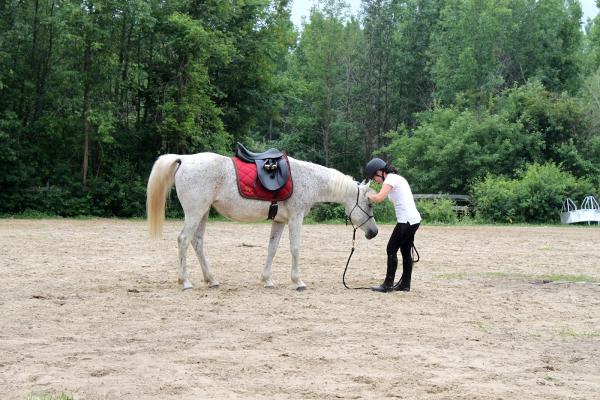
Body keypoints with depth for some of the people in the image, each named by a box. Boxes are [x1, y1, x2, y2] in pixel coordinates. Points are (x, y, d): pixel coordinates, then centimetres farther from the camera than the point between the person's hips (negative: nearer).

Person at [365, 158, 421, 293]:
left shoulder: (391, 179, -10)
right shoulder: (397, 178, 19)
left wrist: (369, 195, -6)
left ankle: (388, 284, 1)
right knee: (406, 251, 13)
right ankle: (405, 284, 17)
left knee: (391, 250, -2)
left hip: (406, 221, -10)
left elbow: (379, 198, -22)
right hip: (414, 219, 10)